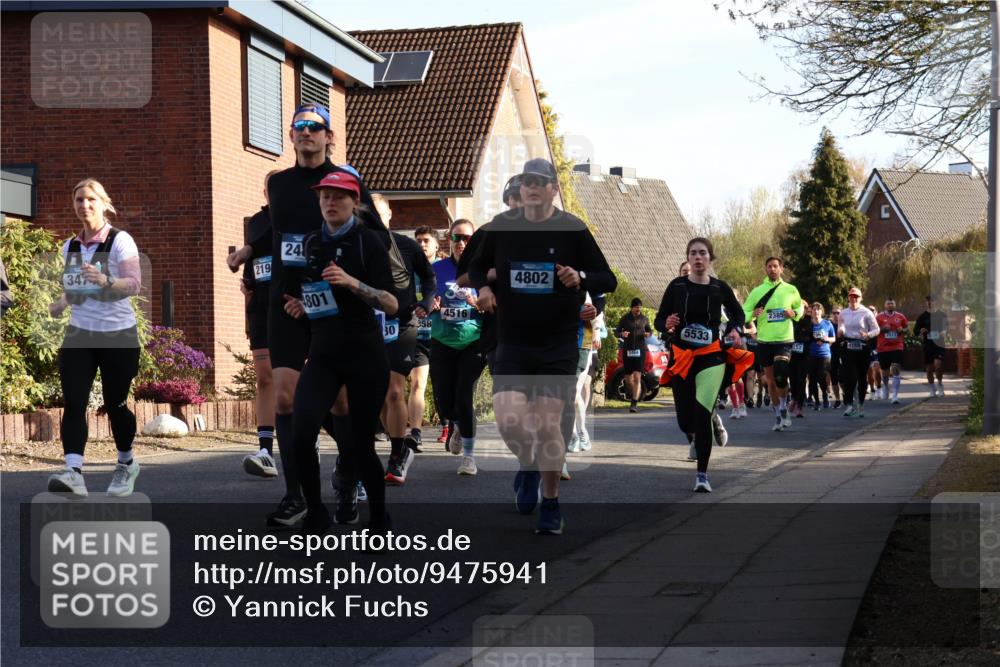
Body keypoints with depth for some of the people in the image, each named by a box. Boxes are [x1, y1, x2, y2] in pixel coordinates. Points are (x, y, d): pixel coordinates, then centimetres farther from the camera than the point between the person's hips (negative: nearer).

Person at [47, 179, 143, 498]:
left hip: (118, 336, -4)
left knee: (115, 404, 4)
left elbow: (135, 283, -16)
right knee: (73, 402, -13)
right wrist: (61, 303, 3)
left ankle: (126, 463, 28)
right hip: (79, 335, 4)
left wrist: (105, 281, -33)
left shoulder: (120, 241, -7)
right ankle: (73, 471, -22)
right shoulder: (69, 247, 10)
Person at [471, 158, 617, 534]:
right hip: (512, 343, 2)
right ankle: (528, 465, 22)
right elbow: (478, 266, 19)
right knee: (509, 421, -14)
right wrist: (482, 287, -2)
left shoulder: (573, 229, -4)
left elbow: (609, 280, 0)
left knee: (548, 425, -5)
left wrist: (581, 278, -20)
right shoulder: (501, 226, 2)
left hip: (558, 345, -2)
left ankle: (550, 504, 15)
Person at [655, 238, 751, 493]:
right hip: (682, 357, 1)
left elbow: (738, 313, 18)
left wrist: (735, 329, -1)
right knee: (685, 419, 6)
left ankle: (702, 474, -8)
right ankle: (695, 437, 46)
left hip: (711, 357, -1)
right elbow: (658, 320, 2)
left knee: (702, 413, -17)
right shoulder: (677, 286, -2)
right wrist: (667, 324, -20)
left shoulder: (720, 287, 0)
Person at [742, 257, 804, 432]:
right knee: (770, 380, 8)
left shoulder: (791, 290, 3)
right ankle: (778, 416, 21)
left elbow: (800, 307, 18)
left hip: (784, 340, -2)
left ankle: (784, 409, 3)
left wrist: (794, 313, -4)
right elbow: (743, 313, 3)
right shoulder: (757, 291, 3)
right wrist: (753, 314, -19)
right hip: (764, 341, 2)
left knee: (781, 376, -19)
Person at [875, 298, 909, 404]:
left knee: (896, 370, -13)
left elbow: (907, 327, 17)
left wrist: (902, 330, -5)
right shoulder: (879, 317, 1)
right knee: (885, 370, 14)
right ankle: (885, 387, 44)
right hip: (883, 348, 1)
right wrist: (882, 329, -14)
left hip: (897, 347, -1)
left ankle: (895, 395, -15)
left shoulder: (900, 316, 6)